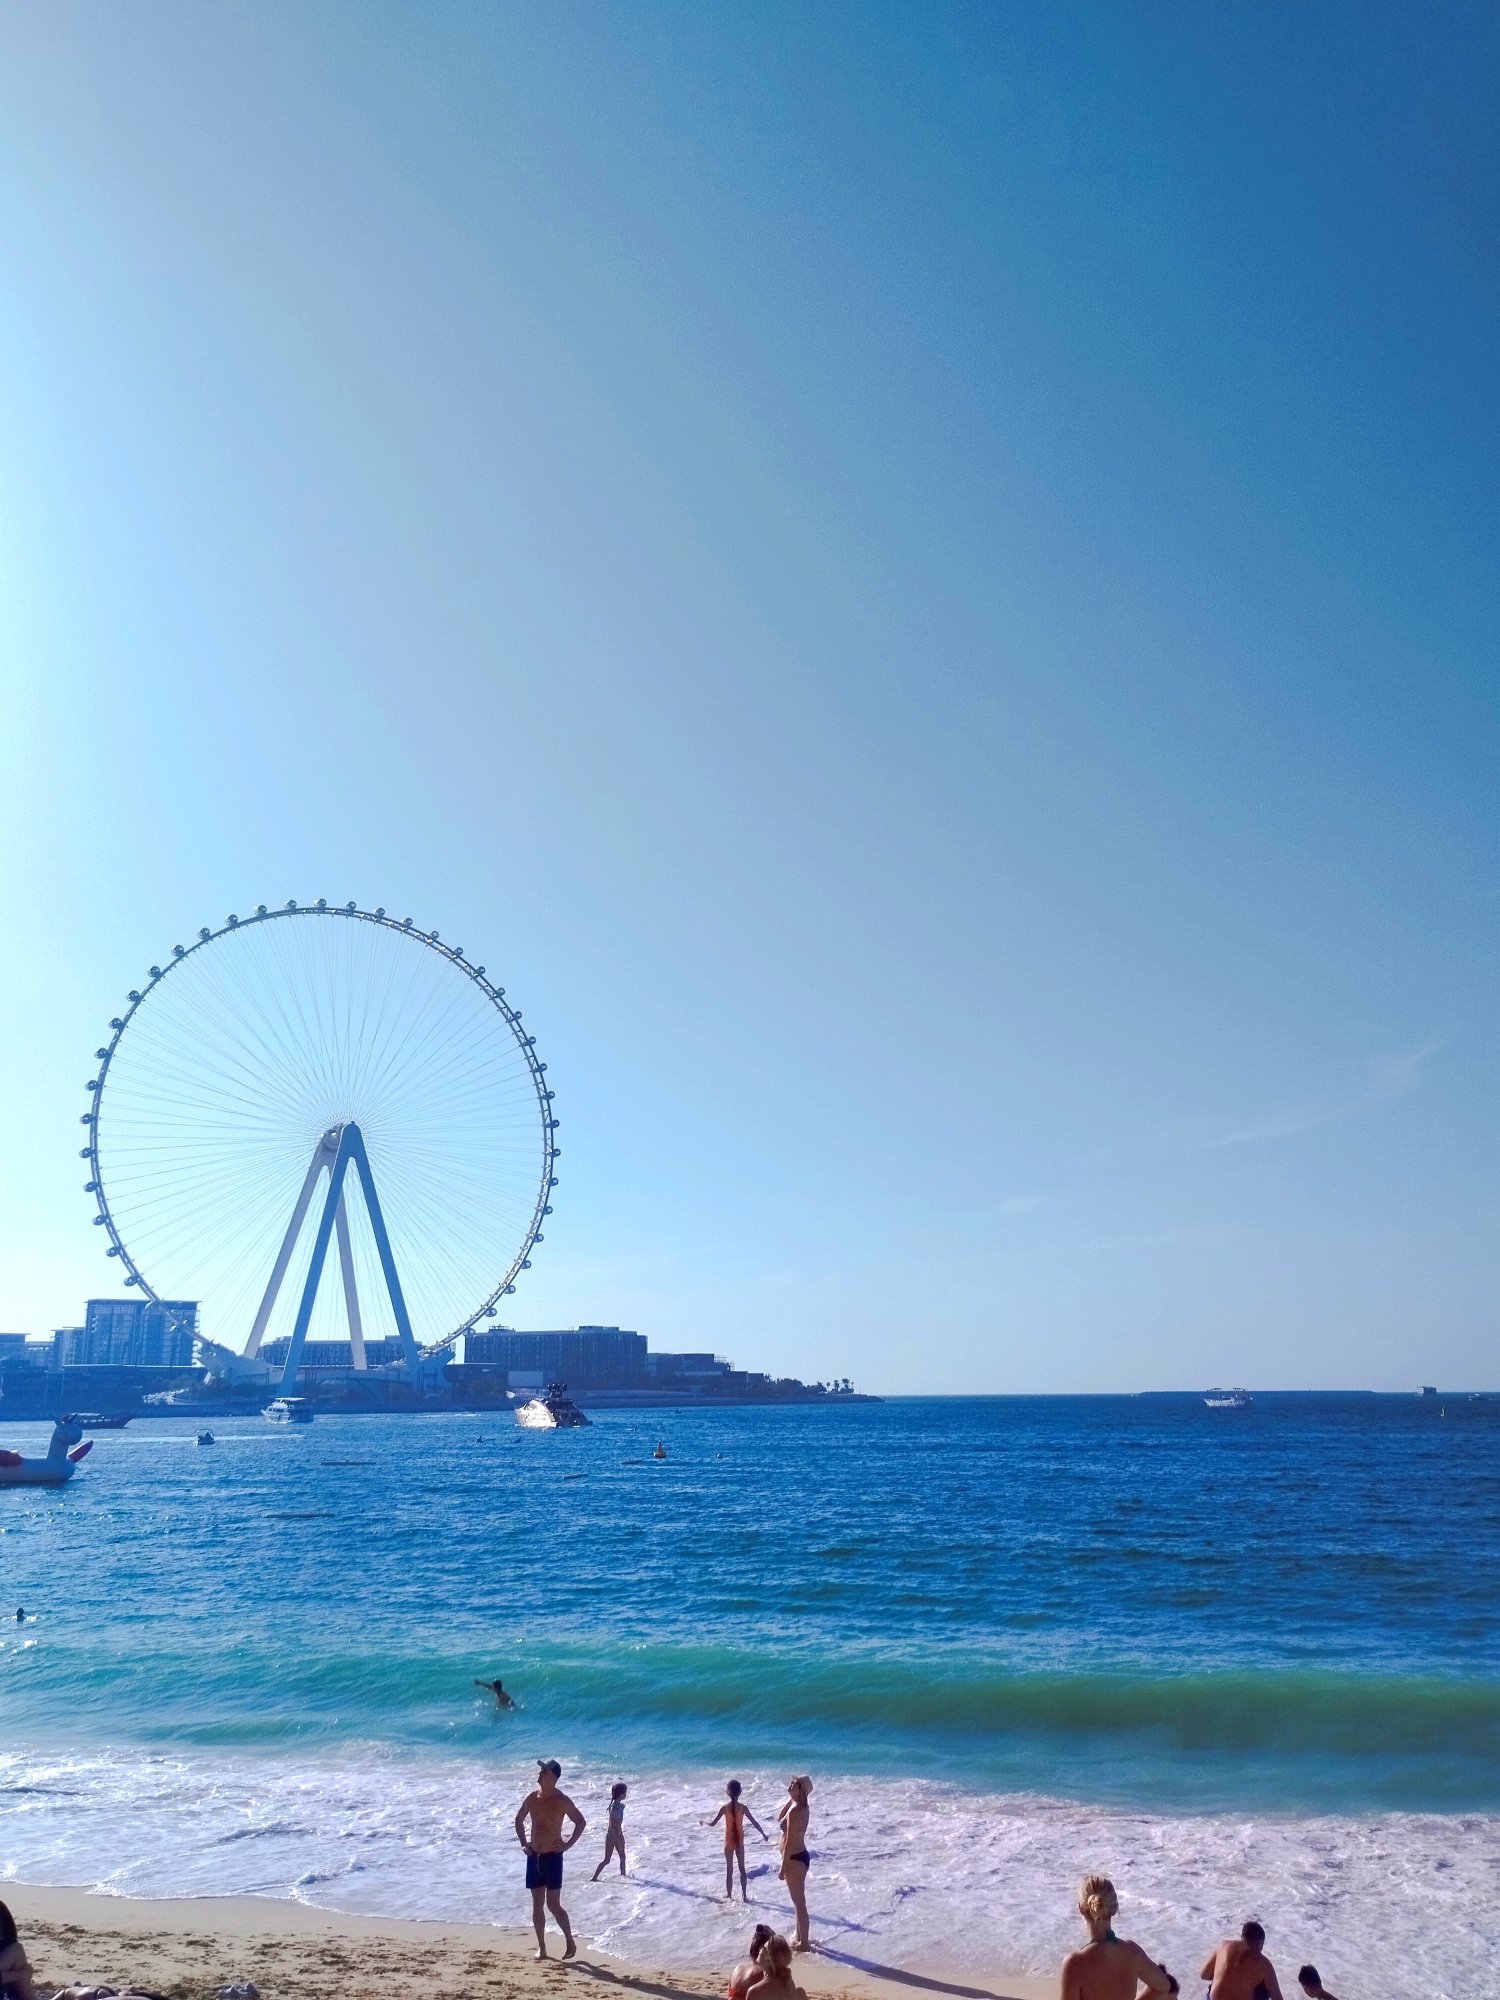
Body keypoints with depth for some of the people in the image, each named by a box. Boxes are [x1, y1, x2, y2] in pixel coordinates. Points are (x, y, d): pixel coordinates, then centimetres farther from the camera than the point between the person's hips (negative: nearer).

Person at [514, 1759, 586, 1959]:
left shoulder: (561, 1801, -12)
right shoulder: (531, 1798, 1)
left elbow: (581, 1822, -5)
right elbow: (519, 1820, 17)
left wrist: (568, 1845, -8)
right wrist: (524, 1843, 8)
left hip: (552, 1857, -5)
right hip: (534, 1857, 5)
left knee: (553, 1904, -4)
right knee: (537, 1904, 9)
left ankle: (570, 1942, 13)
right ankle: (541, 1948, 19)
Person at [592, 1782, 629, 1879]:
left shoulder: (621, 1806, 4)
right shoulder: (614, 1807, -22)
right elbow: (612, 1825, -24)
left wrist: (621, 1837, 18)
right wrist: (618, 1839, -25)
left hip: (618, 1835, 8)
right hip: (611, 1836, -8)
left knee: (623, 1857, 15)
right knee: (606, 1860, -3)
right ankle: (594, 1877, 4)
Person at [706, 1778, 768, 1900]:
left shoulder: (724, 1807, -14)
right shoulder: (743, 1808, -11)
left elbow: (713, 1823, -11)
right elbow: (754, 1822, -6)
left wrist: (704, 1821, 9)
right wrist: (763, 1834, 7)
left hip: (729, 1840, -1)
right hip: (739, 1840, 1)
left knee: (729, 1869, 10)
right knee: (742, 1868, 15)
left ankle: (729, 1897, 13)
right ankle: (744, 1896, 13)